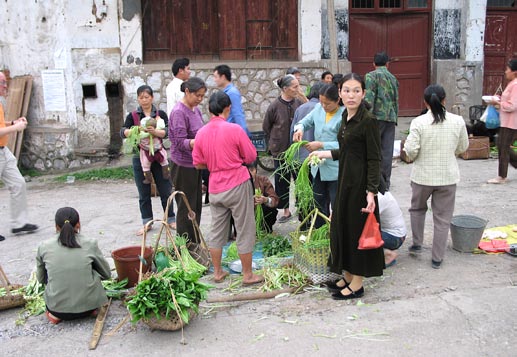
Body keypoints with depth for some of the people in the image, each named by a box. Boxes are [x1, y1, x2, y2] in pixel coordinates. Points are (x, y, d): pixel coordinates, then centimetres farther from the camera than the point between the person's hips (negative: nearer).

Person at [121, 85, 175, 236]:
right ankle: (147, 223, 19)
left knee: (165, 190, 5)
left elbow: (166, 132, -13)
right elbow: (123, 132, -11)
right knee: (144, 192, 8)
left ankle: (171, 219, 19)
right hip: (140, 157, 1)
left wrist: (154, 131, -33)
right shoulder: (133, 116, 3)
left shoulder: (160, 114, 1)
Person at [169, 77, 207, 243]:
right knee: (186, 206, 1)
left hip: (195, 163, 8)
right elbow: (181, 142, -22)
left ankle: (195, 243, 28)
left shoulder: (196, 110, 8)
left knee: (196, 204, 15)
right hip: (183, 165, -8)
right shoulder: (179, 112, -17)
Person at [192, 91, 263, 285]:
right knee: (245, 230, 6)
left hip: (215, 187, 5)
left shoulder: (201, 133, 0)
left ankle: (217, 272, 26)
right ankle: (248, 274, 14)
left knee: (217, 230, 16)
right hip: (237, 185, -5)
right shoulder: (234, 129, -13)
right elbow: (251, 157, -6)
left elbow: (198, 164, 7)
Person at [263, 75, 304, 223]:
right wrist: (275, 142, 5)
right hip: (281, 149, -2)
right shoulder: (274, 106, -10)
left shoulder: (298, 103, -4)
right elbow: (266, 127, 4)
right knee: (282, 181, 6)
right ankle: (286, 210, 19)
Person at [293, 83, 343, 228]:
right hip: (318, 167, 7)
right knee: (320, 205, 19)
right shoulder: (318, 108, 2)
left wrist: (321, 145, -24)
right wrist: (300, 128, -9)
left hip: (335, 170, -7)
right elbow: (306, 121, 14)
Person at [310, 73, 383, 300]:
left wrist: (371, 191, -22)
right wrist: (324, 154, 22)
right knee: (341, 226, 15)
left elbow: (374, 159, -17)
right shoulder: (346, 116, 9)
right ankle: (347, 277, 30)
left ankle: (357, 285, 16)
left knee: (357, 228, 1)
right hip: (345, 179, 9)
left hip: (360, 183, -9)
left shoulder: (368, 121, -15)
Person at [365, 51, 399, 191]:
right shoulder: (393, 78, 17)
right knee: (387, 151, 6)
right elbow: (396, 100, 19)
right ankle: (385, 182, 10)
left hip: (377, 116, -5)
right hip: (391, 118, 6)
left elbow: (369, 98, -13)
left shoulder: (371, 76, -2)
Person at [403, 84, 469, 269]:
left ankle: (417, 244, 28)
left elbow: (411, 151, -16)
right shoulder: (458, 121, -6)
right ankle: (437, 258, 17)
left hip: (423, 175, -1)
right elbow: (462, 148, 6)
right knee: (443, 218, 10)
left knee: (417, 208, 26)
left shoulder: (418, 122, -14)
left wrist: (407, 146, 6)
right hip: (448, 177, 1)